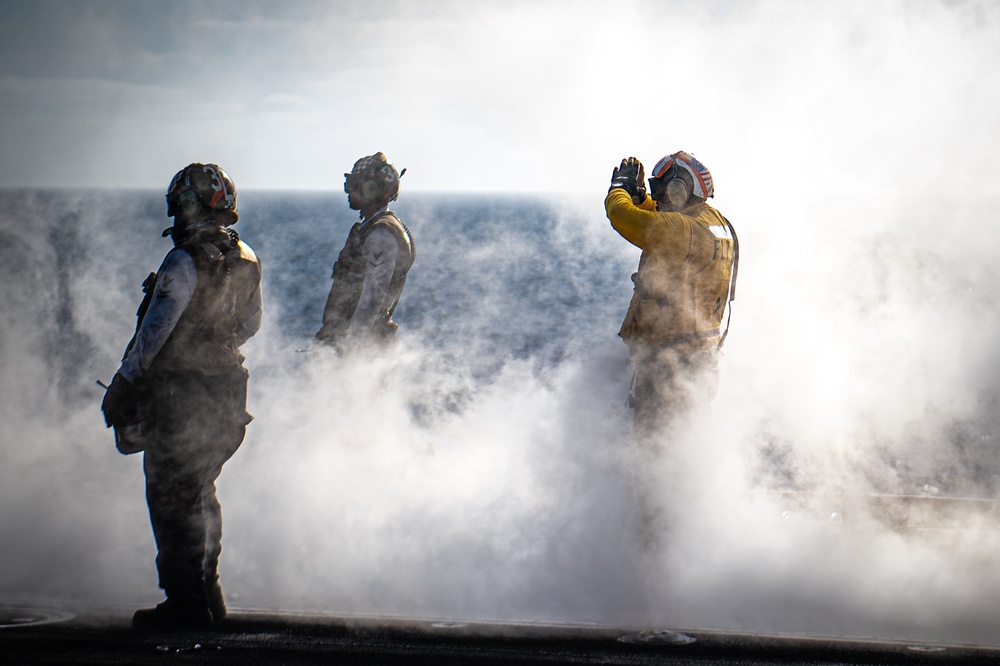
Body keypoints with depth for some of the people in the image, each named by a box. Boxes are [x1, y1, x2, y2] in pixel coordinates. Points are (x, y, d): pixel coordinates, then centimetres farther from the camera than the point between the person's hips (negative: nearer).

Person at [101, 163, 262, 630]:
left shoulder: (185, 261, -19)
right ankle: (207, 595, 26)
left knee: (172, 499, -1)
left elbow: (155, 329, -18)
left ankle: (184, 603, -1)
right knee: (201, 494, 20)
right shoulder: (247, 261, 5)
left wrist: (124, 382, -10)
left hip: (178, 394, -8)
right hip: (225, 393, 8)